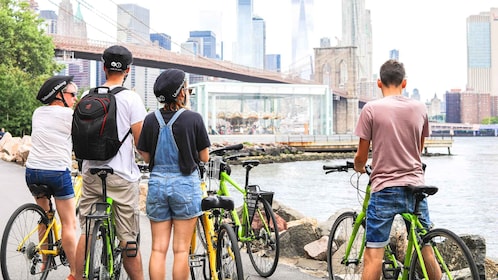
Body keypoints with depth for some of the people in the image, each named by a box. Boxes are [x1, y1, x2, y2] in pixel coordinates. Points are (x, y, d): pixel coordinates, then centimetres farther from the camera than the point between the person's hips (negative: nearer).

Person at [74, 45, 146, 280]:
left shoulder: (88, 97, 6)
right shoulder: (131, 98, -8)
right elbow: (140, 141, -8)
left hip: (91, 174, 5)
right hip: (122, 176, -5)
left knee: (86, 233, 12)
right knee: (129, 238, 1)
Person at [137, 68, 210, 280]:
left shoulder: (151, 119, 0)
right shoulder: (193, 119, -9)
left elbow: (146, 157, 5)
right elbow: (204, 157, -3)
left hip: (157, 183, 3)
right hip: (185, 184, -3)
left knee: (158, 249, 7)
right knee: (181, 249, 3)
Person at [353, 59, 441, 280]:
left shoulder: (371, 109, -7)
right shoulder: (419, 108, 5)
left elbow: (361, 156, -4)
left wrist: (358, 168, 19)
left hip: (385, 188, -4)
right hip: (415, 186, 4)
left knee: (374, 254, -2)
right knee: (426, 249, 15)